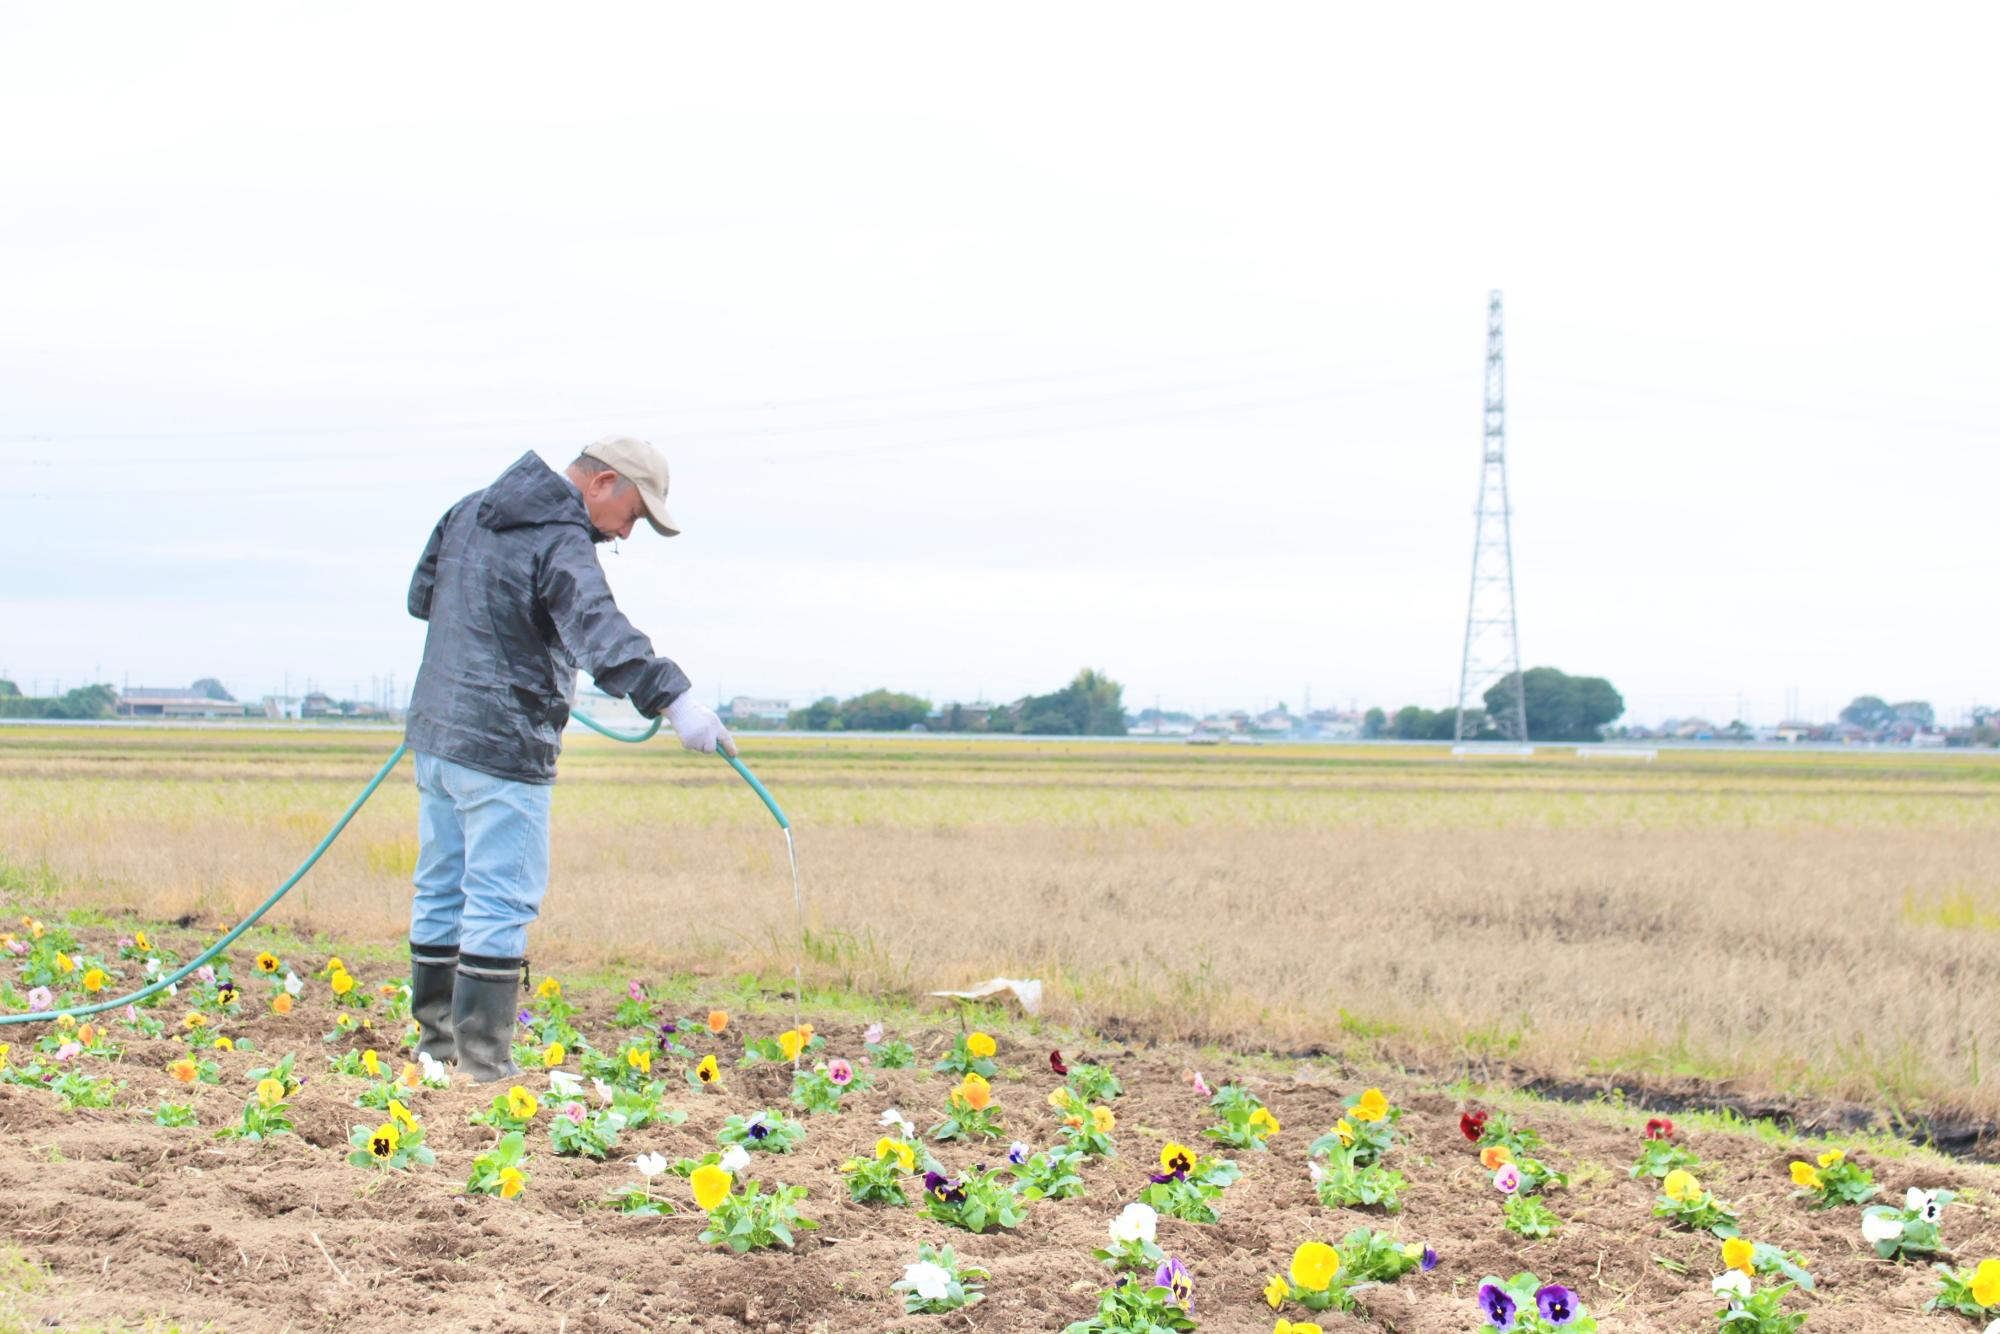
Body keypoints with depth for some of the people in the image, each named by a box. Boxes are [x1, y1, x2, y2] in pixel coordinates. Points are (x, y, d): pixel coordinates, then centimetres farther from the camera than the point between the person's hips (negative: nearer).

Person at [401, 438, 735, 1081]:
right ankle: (483, 1060, -5)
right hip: (503, 746, -9)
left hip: (436, 733, 9)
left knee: (443, 889, 16)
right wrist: (672, 698, -45)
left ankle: (437, 1039, 24)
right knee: (502, 900, -5)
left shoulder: (469, 510, 12)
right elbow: (598, 630, -34)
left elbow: (421, 594, 24)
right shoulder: (562, 543, -16)